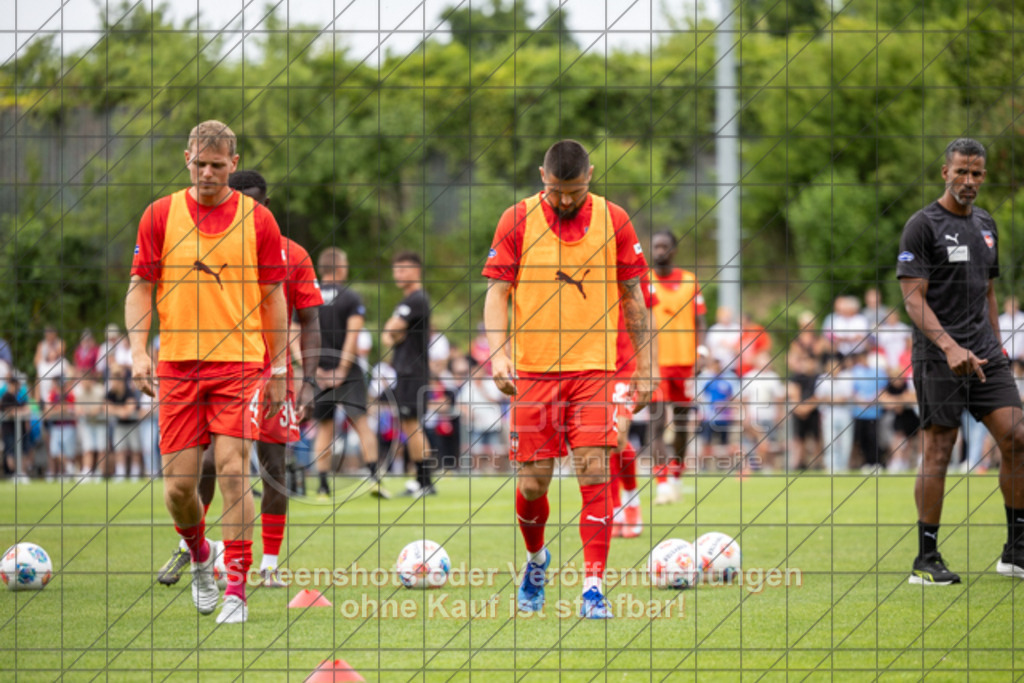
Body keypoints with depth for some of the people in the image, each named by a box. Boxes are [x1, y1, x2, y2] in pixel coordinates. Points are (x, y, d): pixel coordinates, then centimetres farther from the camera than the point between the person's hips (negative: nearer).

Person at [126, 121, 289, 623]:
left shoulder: (257, 219, 3)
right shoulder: (160, 215, 5)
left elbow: (274, 296, 8)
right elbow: (141, 286, 8)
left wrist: (278, 371, 6)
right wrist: (138, 350, -6)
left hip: (240, 362, -1)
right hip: (177, 364, 2)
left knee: (232, 471, -13)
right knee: (178, 484, -1)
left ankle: (236, 592, -8)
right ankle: (199, 559, 29)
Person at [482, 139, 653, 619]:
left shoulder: (613, 221, 3)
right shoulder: (517, 220, 0)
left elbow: (632, 297, 8)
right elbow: (497, 292, 0)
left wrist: (642, 369, 6)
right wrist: (498, 352, -16)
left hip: (594, 368, 0)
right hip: (533, 369, 0)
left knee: (595, 474, -12)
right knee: (533, 482, 2)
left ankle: (593, 588, -10)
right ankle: (536, 558, 32)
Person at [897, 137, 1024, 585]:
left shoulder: (985, 225, 15)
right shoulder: (922, 225, -7)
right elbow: (913, 298, -14)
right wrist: (950, 346, -25)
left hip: (984, 356, 6)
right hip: (938, 358, -6)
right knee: (938, 452, -5)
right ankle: (926, 561, 2)